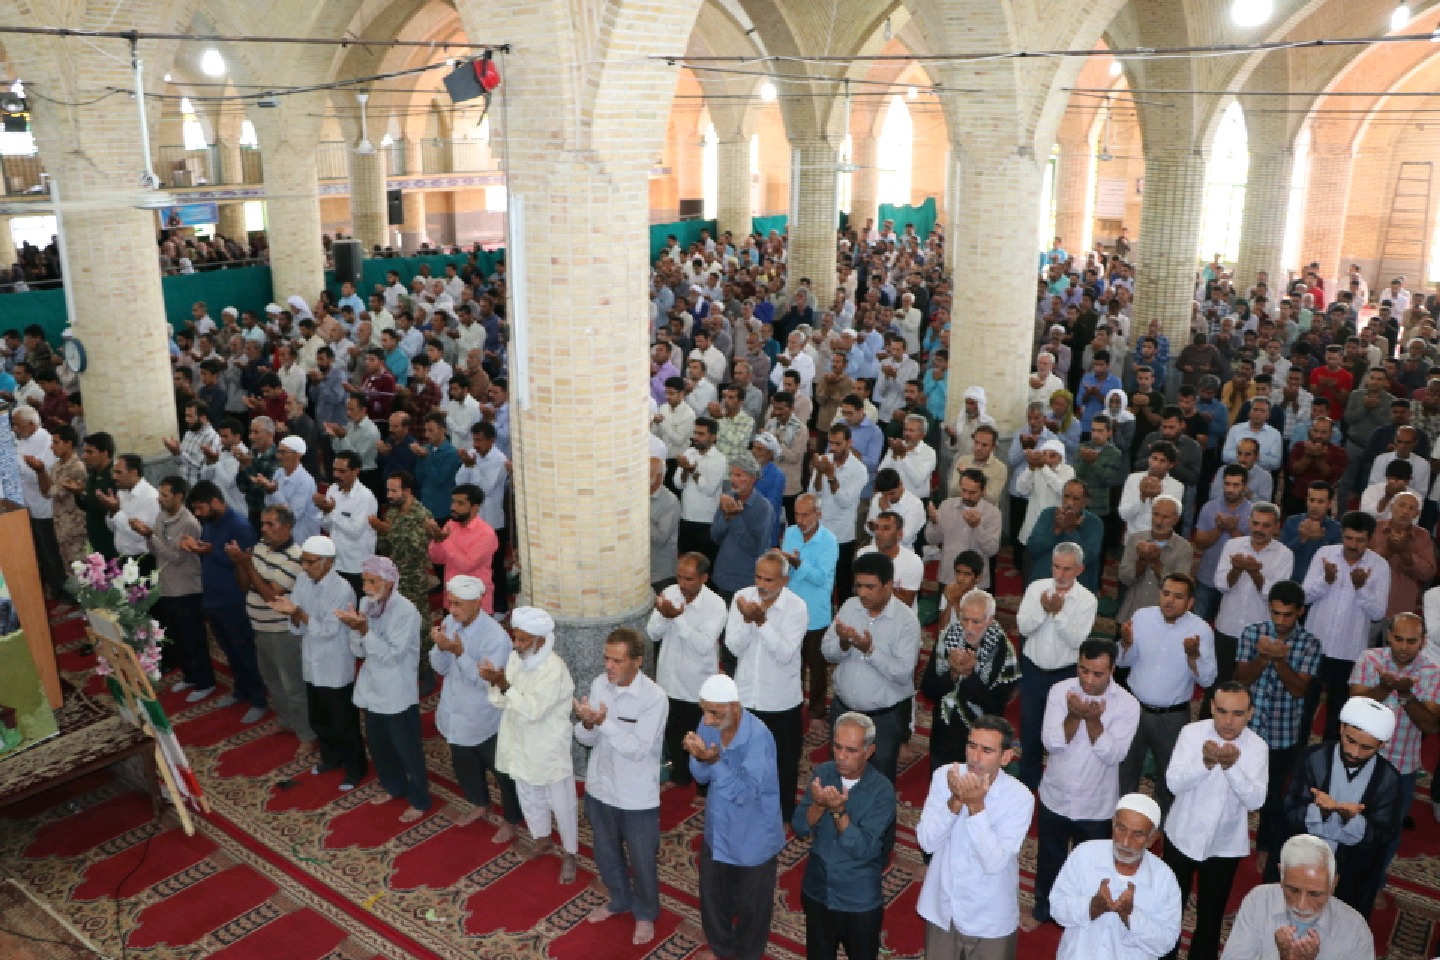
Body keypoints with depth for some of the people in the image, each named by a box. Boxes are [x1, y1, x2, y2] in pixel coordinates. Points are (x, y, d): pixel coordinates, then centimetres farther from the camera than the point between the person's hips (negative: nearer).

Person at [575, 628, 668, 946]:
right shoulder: (599, 684, -7)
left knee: (642, 861, 15)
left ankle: (645, 913, 40)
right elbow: (585, 739, -3)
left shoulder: (654, 697, -24)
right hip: (600, 788, 5)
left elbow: (637, 749, -26)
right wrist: (588, 724, -26)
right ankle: (619, 900, 50)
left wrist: (604, 721, -35)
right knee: (606, 853, 25)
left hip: (637, 798, -5)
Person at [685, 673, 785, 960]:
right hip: (717, 830, 6)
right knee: (712, 895, 24)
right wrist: (699, 757, -28)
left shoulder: (758, 737, -32)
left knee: (750, 904, 17)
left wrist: (714, 760, -42)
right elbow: (701, 776, -6)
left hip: (753, 836, -6)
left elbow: (744, 793, -31)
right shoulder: (709, 724, -13)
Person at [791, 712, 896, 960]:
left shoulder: (882, 790, -21)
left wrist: (838, 810, -37)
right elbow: (799, 827, -11)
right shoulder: (823, 773, -9)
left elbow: (863, 849, -25)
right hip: (817, 892, 3)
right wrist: (819, 804, -29)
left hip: (860, 902, -3)